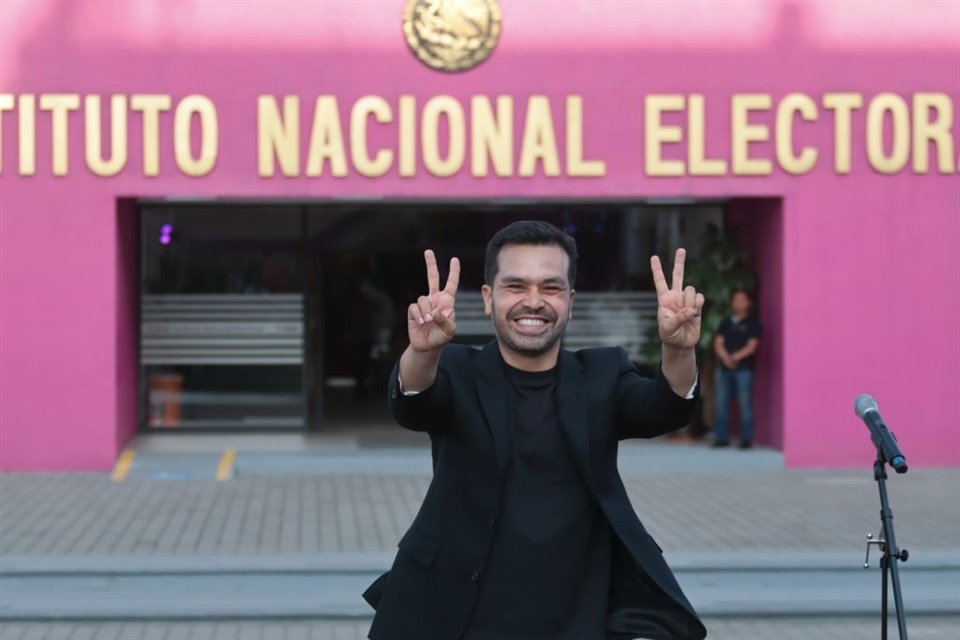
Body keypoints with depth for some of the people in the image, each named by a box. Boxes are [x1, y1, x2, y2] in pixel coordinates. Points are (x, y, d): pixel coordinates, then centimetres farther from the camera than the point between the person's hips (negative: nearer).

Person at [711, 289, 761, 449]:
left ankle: (747, 439, -6)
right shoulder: (725, 322, 16)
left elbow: (751, 347, -4)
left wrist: (735, 357, -15)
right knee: (722, 403, 3)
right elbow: (718, 344, 7)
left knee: (745, 404, -7)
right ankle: (722, 438, 8)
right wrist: (726, 358, -12)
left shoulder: (752, 323, 5)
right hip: (724, 369, 4)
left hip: (744, 369, -4)